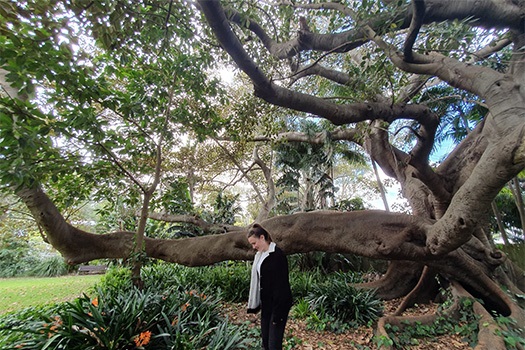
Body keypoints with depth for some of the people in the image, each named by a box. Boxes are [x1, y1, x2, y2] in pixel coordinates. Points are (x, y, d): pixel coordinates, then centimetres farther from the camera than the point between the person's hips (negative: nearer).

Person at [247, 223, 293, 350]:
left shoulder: (278, 255, -19)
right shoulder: (260, 255, 6)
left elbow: (281, 284, -20)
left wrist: (278, 313, -18)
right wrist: (255, 304, 12)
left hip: (278, 303, -8)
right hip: (266, 303, 8)